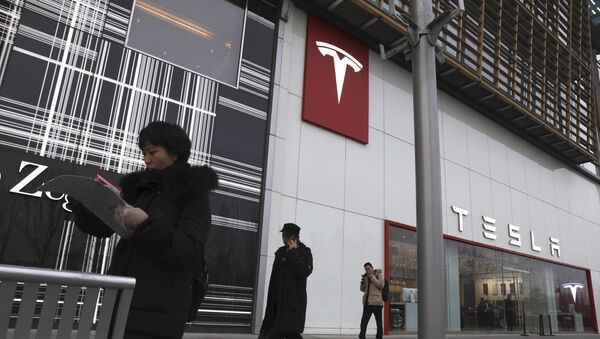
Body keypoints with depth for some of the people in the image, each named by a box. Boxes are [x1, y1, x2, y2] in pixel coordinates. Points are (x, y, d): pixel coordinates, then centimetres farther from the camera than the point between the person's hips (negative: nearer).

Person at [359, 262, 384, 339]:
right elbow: (363, 289, 17)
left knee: (379, 322, 3)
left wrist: (371, 276, -15)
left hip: (376, 302, -4)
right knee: (363, 322, -2)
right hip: (367, 302, 4)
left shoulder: (379, 274, 2)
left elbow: (380, 285, -12)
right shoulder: (366, 276, 15)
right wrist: (363, 283, -3)